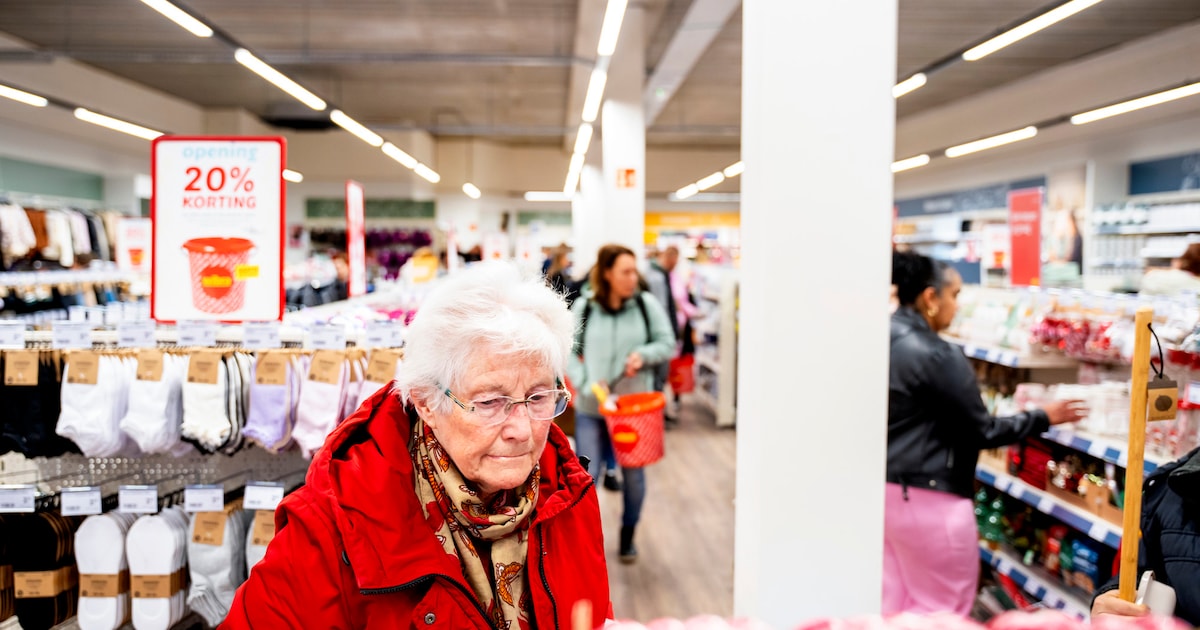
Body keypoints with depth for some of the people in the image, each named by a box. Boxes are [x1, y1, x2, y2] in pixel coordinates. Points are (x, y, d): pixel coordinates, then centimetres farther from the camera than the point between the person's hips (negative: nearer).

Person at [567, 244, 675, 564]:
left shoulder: (647, 304, -5)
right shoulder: (583, 307, -5)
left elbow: (667, 344, 1)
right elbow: (568, 352, -1)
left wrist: (644, 355, -18)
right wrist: (586, 384, -15)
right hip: (591, 407, -1)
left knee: (633, 475, 13)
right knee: (586, 476, 0)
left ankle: (628, 536, 35)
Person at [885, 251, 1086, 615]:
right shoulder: (938, 356, -19)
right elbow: (981, 432, -12)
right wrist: (1043, 418, 1)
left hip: (884, 488, 8)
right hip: (927, 497, -8)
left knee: (896, 602, 18)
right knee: (945, 608, 8)